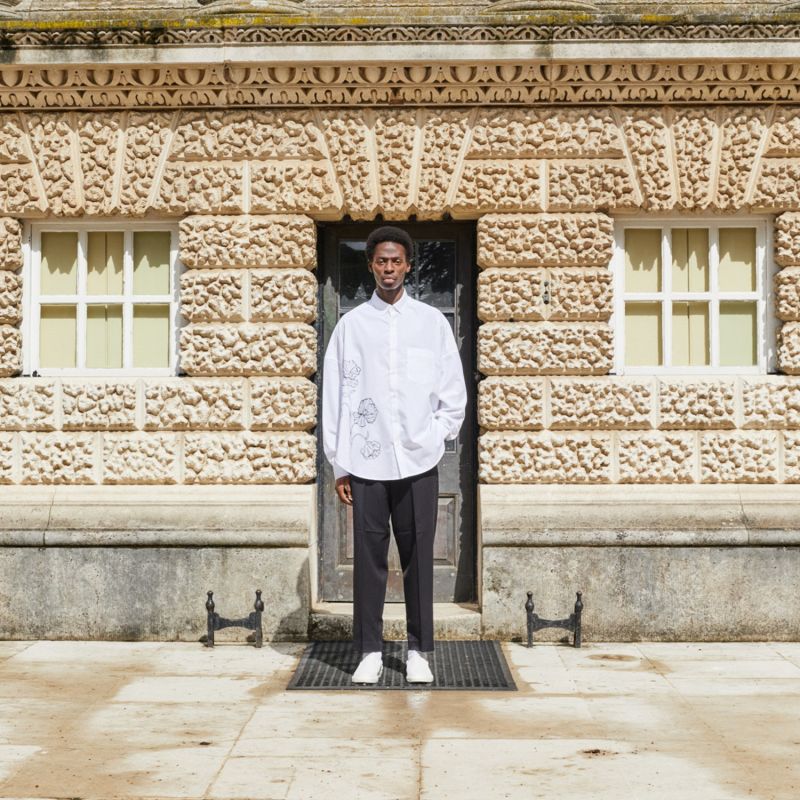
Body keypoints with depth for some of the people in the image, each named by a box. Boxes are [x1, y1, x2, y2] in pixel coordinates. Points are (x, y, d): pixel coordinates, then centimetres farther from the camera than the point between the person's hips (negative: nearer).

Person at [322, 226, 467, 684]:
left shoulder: (433, 322, 6)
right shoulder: (351, 324, 5)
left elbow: (454, 394, 10)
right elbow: (335, 396, 5)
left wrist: (433, 438, 1)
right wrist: (339, 464, 2)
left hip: (418, 461, 0)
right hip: (366, 462, 0)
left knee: (418, 558, 4)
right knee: (369, 557, 3)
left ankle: (419, 651, 13)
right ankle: (370, 650, 12)